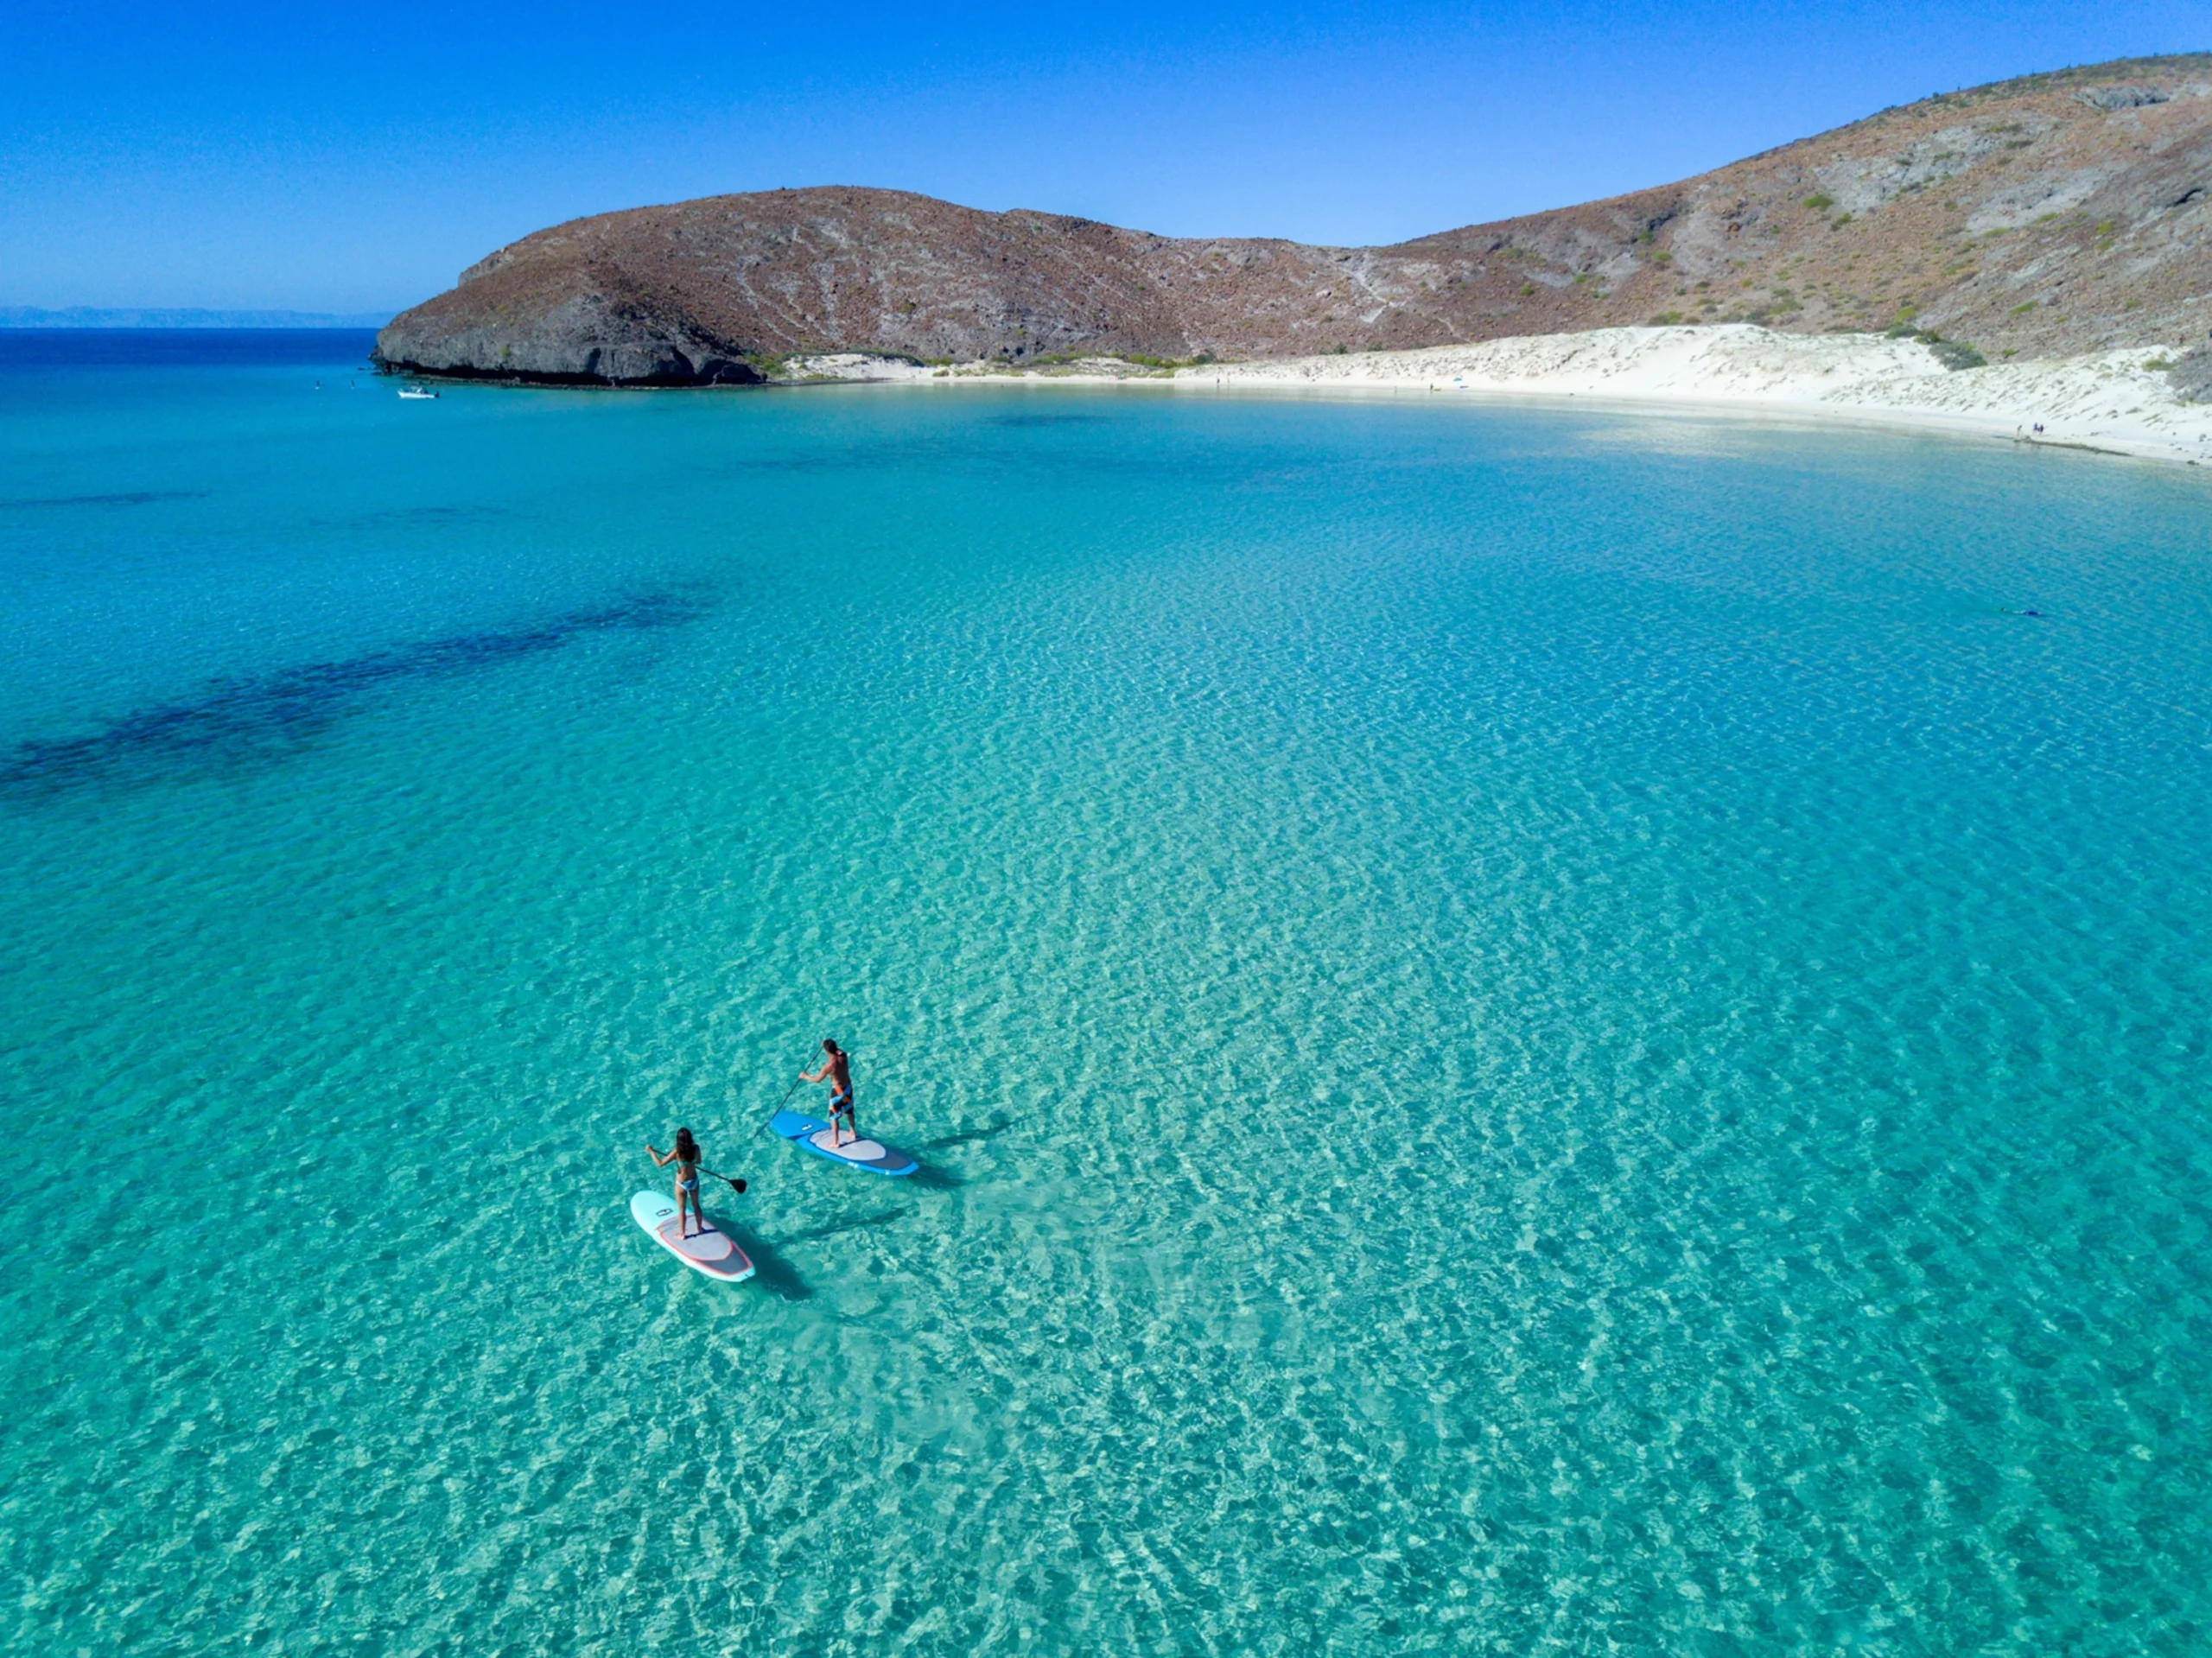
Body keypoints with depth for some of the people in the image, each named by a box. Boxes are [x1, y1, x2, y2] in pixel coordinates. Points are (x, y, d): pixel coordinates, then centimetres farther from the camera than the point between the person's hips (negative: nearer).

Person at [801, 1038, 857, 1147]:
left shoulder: (829, 1065, -30)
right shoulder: (843, 1055, -15)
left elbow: (817, 1079, -15)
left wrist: (805, 1076, 0)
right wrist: (832, 1045, 17)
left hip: (838, 1090, -6)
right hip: (848, 1086, 6)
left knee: (834, 1116, 12)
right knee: (849, 1111, 27)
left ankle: (835, 1141, 22)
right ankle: (853, 1132, 45)